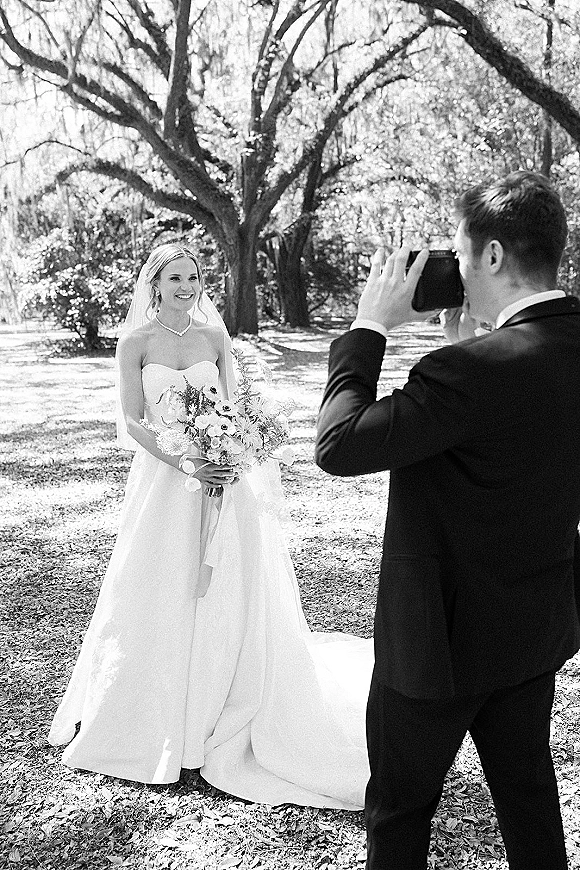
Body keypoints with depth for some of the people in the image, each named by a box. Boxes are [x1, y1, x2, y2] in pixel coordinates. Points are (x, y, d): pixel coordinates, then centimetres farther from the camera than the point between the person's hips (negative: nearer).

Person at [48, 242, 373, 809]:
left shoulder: (215, 337, 5)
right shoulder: (135, 341, -2)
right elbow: (133, 423, -6)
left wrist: (228, 463, -12)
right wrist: (183, 463, -19)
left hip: (221, 480, 2)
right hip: (162, 481, -1)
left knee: (226, 596, 4)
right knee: (159, 599, 6)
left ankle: (222, 715, 23)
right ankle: (156, 718, 28)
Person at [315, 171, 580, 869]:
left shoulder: (472, 368, -31)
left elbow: (338, 446, -27)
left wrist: (369, 328, -17)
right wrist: (476, 332, 2)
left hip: (446, 636, -7)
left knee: (399, 809, 17)